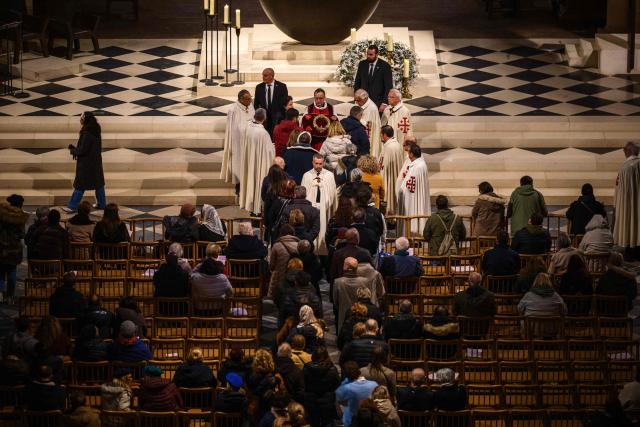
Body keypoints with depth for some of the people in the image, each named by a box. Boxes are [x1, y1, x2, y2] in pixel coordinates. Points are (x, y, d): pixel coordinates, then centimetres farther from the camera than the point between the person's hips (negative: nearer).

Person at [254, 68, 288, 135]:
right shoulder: (259, 87, 7)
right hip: (263, 117, 2)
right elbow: (256, 104, 10)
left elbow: (285, 102, 0)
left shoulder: (281, 86, 0)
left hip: (277, 118, -2)